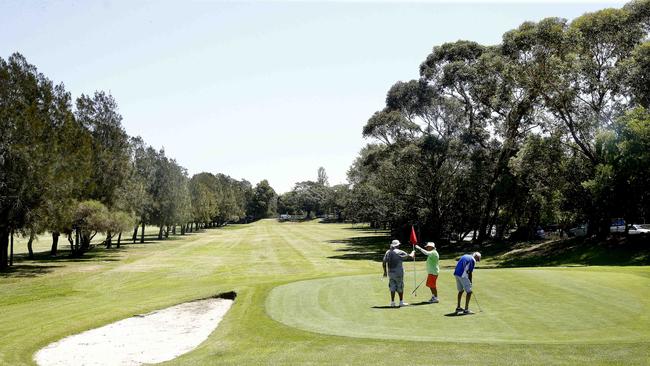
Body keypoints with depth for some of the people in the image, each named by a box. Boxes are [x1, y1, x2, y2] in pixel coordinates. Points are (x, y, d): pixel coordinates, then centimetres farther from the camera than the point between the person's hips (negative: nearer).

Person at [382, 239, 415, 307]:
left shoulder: (388, 252, 5)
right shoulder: (400, 252, -8)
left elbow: (384, 263, 5)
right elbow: (410, 256, -3)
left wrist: (385, 271, 15)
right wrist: (413, 252, 19)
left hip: (390, 272, 4)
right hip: (398, 272, -4)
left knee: (392, 287, 9)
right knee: (400, 287, 6)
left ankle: (392, 302, 8)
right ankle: (401, 302, 11)